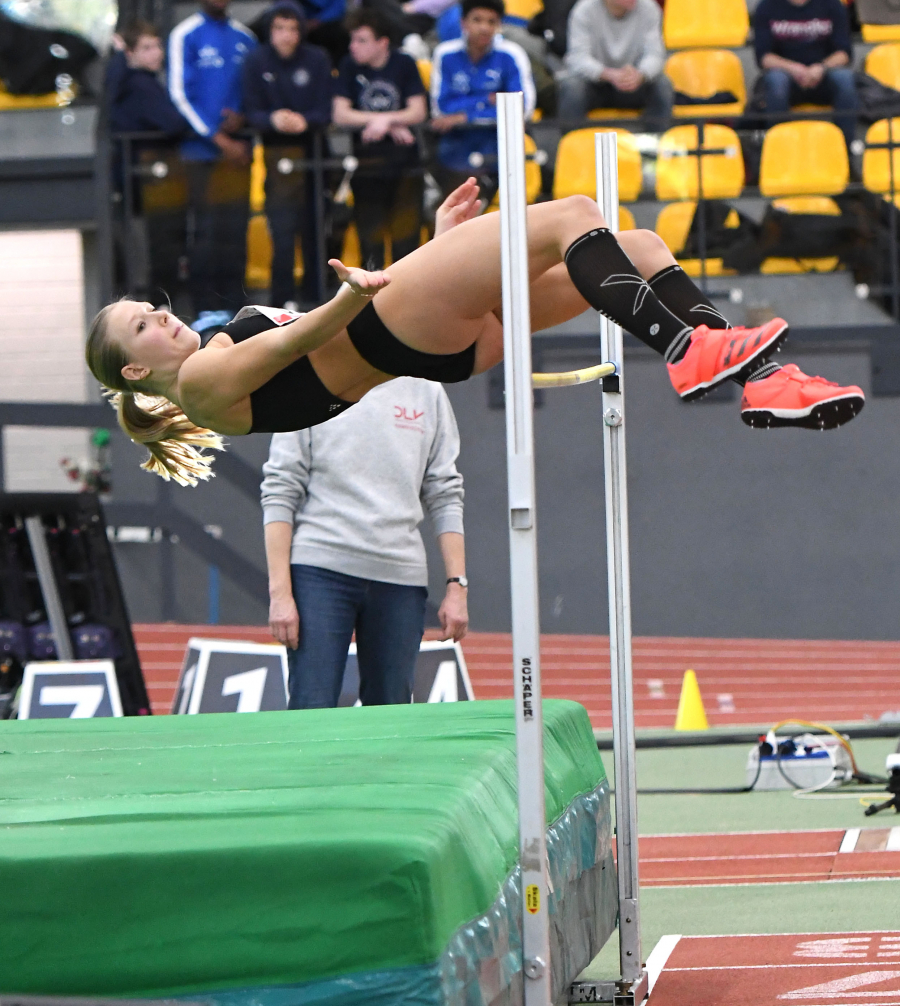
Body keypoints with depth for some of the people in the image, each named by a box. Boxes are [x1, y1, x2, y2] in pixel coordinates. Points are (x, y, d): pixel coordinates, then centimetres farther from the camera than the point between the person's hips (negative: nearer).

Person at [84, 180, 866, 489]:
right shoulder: (202, 381, 6)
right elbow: (283, 346, -14)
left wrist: (439, 248, 31)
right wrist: (347, 301, -31)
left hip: (448, 336, 9)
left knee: (641, 247, -3)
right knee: (572, 215, -22)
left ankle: (765, 382, -14)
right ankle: (690, 354, -34)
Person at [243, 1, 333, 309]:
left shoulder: (317, 59, 1)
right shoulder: (257, 62, 1)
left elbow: (326, 111, -3)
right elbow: (252, 112, -2)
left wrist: (305, 121, -24)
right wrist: (273, 119, -24)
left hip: (314, 144, 1)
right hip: (278, 153, -1)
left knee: (315, 228, 3)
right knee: (283, 228, -10)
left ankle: (314, 296, 13)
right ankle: (284, 299, -9)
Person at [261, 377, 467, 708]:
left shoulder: (428, 392, 13)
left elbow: (444, 494, 13)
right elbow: (280, 491, 1)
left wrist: (456, 586, 4)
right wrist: (280, 591, -8)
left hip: (402, 580, 3)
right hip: (320, 569, -3)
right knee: (310, 717, -10)